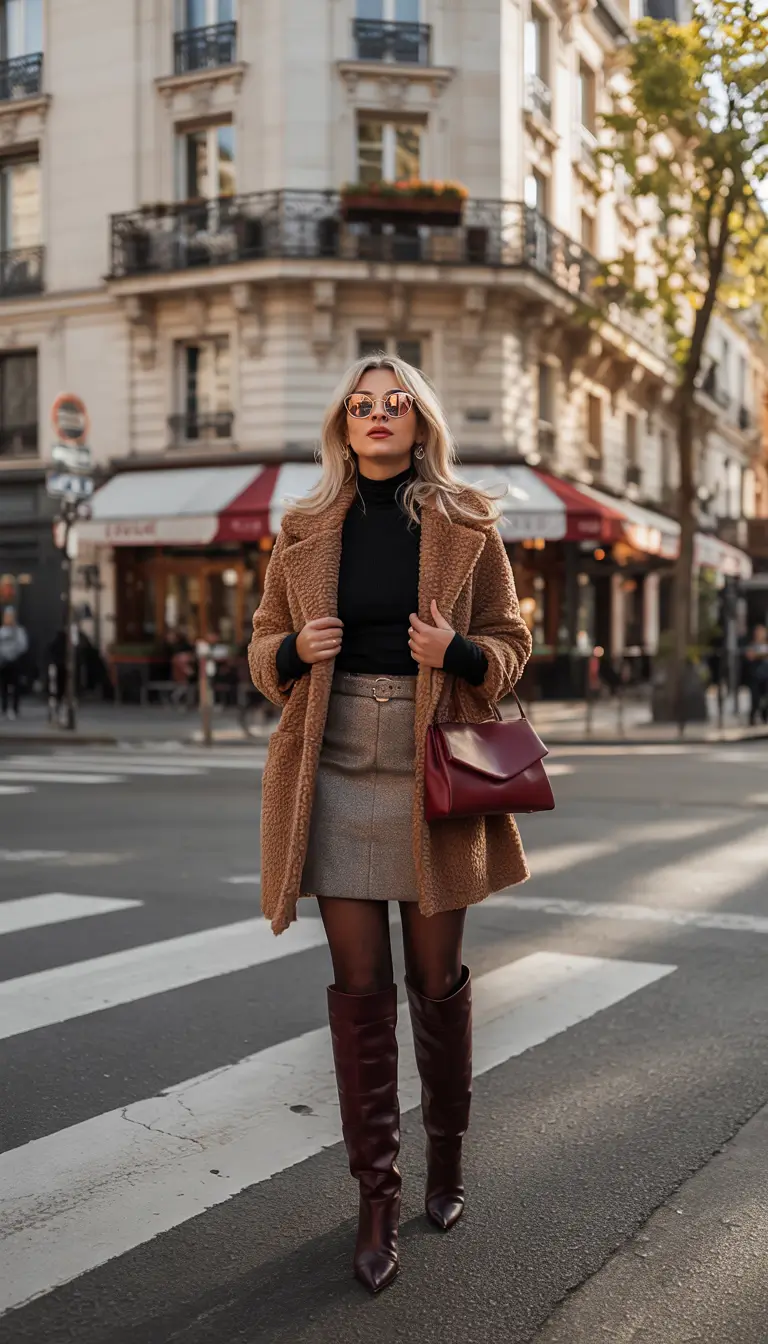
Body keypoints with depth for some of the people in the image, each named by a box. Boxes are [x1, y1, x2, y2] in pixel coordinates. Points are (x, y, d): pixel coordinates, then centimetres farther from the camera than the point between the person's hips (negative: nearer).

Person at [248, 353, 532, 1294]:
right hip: (336, 773, 1)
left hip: (433, 770, -1)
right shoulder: (306, 533, 7)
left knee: (437, 977, 9)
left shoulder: (466, 528, 3)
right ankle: (376, 1193, 15)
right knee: (359, 984, 3)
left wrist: (457, 651, -15)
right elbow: (264, 645, 13)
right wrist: (296, 650, -10)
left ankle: (446, 1153, 33)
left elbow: (511, 643, 6)